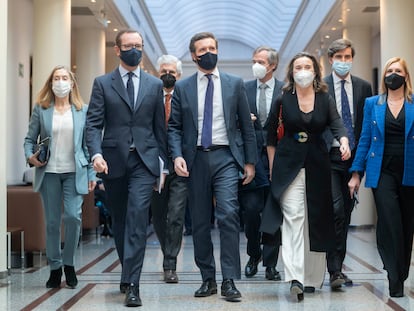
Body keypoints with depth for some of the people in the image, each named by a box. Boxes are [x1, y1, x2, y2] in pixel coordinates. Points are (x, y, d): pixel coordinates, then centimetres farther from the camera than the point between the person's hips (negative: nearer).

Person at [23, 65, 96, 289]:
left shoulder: (82, 110, 7)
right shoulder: (41, 109, 7)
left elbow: (88, 144, 6)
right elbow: (30, 138, 9)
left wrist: (91, 174, 2)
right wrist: (30, 156, -11)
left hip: (74, 172, -1)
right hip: (49, 172, 1)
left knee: (73, 216, -13)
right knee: (52, 222, 4)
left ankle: (68, 262, 8)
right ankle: (55, 267, 18)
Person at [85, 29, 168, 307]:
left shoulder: (155, 84, 10)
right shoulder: (102, 83, 6)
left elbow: (160, 126, 11)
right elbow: (94, 123, -1)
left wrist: (164, 162, 9)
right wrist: (96, 153, -18)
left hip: (144, 161, -1)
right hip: (113, 161, 1)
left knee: (137, 219, -13)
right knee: (120, 221, 12)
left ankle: (131, 284, -13)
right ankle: (128, 274, 29)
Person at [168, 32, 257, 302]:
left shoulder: (235, 84, 7)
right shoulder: (182, 87, 9)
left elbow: (246, 125, 8)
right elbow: (174, 127, 7)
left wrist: (250, 161, 5)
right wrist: (177, 155, -9)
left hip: (225, 157, -2)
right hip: (196, 159, 2)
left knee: (228, 215, -15)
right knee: (200, 222, 6)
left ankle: (229, 281, -8)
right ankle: (208, 279, 17)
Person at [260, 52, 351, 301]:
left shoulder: (325, 100, 5)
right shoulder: (283, 100, 2)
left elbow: (337, 124, -8)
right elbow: (271, 136, 7)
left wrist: (344, 142, -30)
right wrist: (273, 167, 5)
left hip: (317, 165, 2)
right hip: (288, 165, -2)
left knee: (316, 220, 6)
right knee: (293, 217, -14)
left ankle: (312, 277, 19)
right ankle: (295, 277, -21)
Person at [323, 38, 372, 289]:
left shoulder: (363, 87, 10)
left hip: (354, 156, 4)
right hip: (329, 156, -4)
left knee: (346, 212, 9)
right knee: (336, 210, -14)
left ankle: (338, 266, 20)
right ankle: (335, 271, -11)